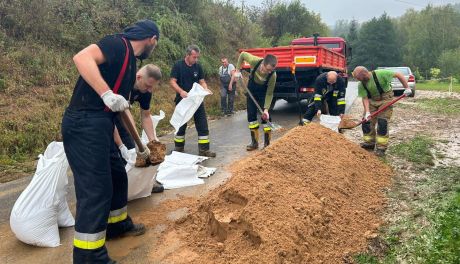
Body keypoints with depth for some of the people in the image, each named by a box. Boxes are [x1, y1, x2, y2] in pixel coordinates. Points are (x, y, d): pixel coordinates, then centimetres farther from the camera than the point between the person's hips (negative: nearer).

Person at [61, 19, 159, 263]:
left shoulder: (130, 61, 20)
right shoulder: (118, 44, -7)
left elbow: (123, 108, 26)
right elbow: (81, 57, -25)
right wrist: (107, 93, -30)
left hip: (99, 126, 10)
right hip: (84, 125, -10)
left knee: (117, 175, 21)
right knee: (95, 188, -7)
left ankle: (117, 224, 41)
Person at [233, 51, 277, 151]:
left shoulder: (273, 75, -34)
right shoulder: (254, 61, -33)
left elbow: (269, 93, -24)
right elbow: (242, 54, -12)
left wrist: (266, 109, -30)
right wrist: (237, 70, -12)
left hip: (263, 93, -2)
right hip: (251, 91, 2)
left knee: (265, 117, -9)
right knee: (251, 116, 3)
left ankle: (267, 143, 2)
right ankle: (254, 142, 12)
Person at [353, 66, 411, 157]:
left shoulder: (380, 74, -24)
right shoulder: (361, 85, -10)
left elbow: (398, 75, -17)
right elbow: (365, 98, -9)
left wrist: (407, 88, -17)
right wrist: (367, 112, -22)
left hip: (385, 99, -5)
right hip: (372, 101, 5)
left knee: (382, 123, -10)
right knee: (367, 121, 2)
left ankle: (381, 148, -4)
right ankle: (369, 143, 19)